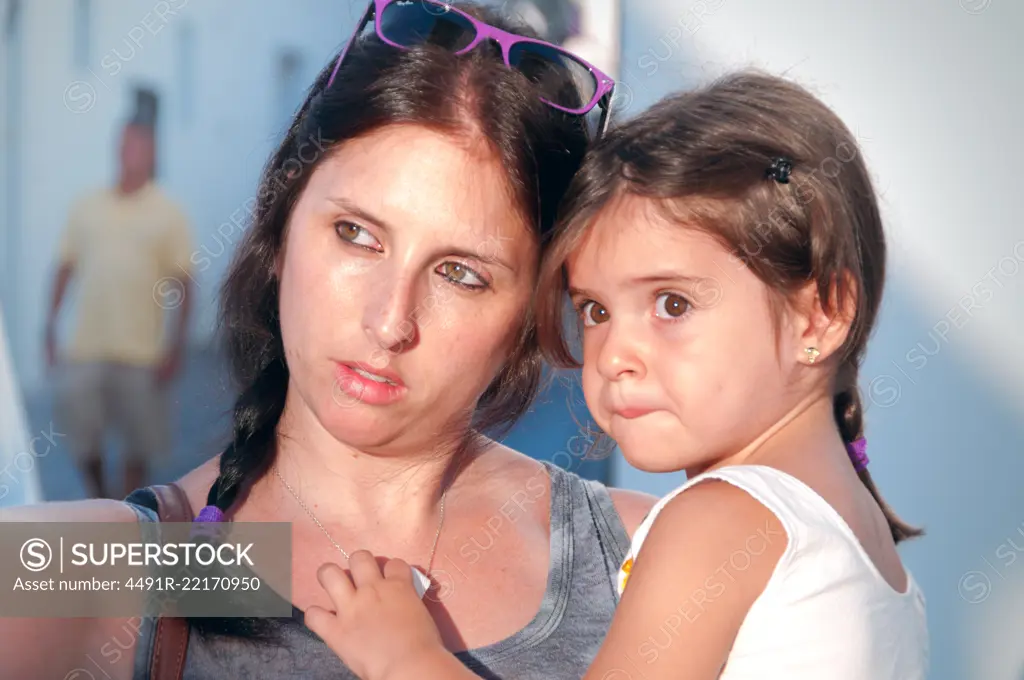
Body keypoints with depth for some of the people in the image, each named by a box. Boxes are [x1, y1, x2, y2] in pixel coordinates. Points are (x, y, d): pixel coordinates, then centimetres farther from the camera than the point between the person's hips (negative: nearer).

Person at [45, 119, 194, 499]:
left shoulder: (167, 214, 1)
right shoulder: (86, 207, 8)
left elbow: (181, 282, -1)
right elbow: (66, 268, 13)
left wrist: (177, 344, -7)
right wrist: (51, 322, 8)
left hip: (141, 351, -2)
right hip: (85, 346, 2)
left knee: (139, 439, 5)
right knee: (80, 430, 4)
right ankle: (99, 500, 27)